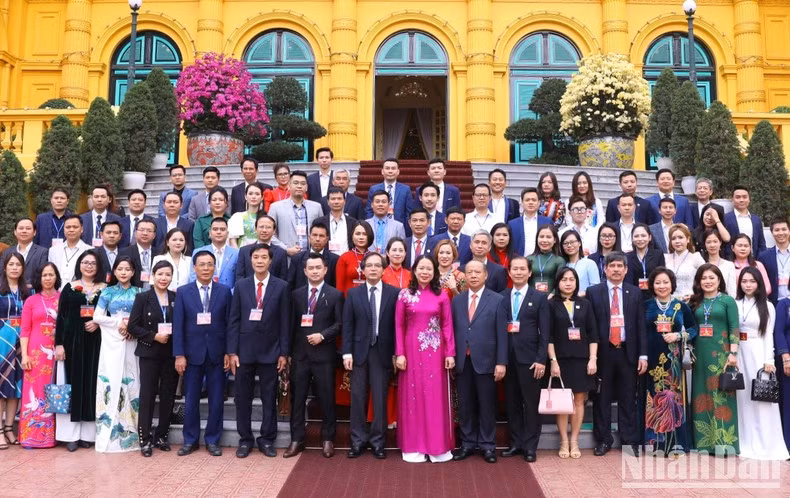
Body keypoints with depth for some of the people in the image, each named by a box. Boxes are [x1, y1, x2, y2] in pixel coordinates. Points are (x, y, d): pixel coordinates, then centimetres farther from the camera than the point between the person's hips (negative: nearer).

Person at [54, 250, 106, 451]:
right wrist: (59, 343, -6)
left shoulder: (105, 289, 6)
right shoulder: (69, 287, 5)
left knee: (91, 384, 3)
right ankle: (71, 434, 6)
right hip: (73, 341, 0)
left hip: (95, 343, 0)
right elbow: (61, 317, 2)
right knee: (73, 383, 1)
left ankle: (87, 434, 10)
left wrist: (98, 323, -12)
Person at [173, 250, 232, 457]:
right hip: (192, 353, 0)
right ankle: (190, 440, 22)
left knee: (216, 400, 6)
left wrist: (229, 352, -3)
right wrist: (179, 355, -6)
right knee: (191, 400, 8)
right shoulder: (183, 292, 2)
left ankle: (212, 440, 19)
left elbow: (229, 324, 1)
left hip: (217, 354, 0)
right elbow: (178, 325, 0)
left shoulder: (224, 291, 2)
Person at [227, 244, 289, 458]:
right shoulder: (241, 286, 4)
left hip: (270, 351, -1)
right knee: (243, 398, 8)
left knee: (269, 399, 6)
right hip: (244, 350, 1)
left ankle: (267, 439, 20)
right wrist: (232, 352, -3)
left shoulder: (281, 287, -1)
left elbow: (284, 322, -1)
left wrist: (284, 353, -3)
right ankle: (245, 439, 21)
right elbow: (233, 321, 3)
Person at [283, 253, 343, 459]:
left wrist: (322, 335, -14)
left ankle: (327, 439, 18)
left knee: (326, 398, 5)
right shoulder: (296, 294, 9)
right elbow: (292, 324, 9)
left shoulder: (335, 295, 2)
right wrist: (288, 351, 5)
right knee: (297, 398, 6)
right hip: (300, 354, 2)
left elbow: (339, 324, 0)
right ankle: (297, 440, 16)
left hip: (323, 354, -2)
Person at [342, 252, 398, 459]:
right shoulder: (353, 293, 5)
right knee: (358, 397, 6)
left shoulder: (393, 293, 0)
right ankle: (358, 440, 18)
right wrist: (347, 352, -4)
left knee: (380, 398, 3)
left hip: (382, 352, -1)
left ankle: (377, 441, 15)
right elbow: (347, 325, 3)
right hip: (359, 351, 1)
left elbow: (397, 324, 0)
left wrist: (396, 353, -3)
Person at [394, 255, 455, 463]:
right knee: (413, 395, 5)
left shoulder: (441, 296, 3)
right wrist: (399, 353, -6)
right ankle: (414, 446, 14)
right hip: (412, 350, 0)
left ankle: (438, 445, 15)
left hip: (435, 351, 1)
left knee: (436, 396, 4)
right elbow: (399, 326, 0)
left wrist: (450, 353, -3)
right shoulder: (404, 295, 1)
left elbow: (448, 326, 2)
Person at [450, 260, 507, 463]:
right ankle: (468, 443, 21)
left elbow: (501, 334, -3)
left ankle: (487, 445, 18)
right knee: (465, 405, 9)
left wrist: (501, 362, -8)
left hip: (485, 361, -3)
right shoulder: (457, 300, 9)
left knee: (487, 405, 6)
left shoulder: (497, 300, 0)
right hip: (462, 361, 3)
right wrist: (451, 358, 2)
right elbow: (452, 330, 7)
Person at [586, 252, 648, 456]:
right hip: (602, 353, -1)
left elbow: (641, 325, 6)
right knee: (602, 399, 6)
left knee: (628, 400, 7)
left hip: (627, 353, 1)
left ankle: (630, 441, 18)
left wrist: (643, 355, 0)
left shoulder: (635, 293, 8)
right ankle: (603, 440, 17)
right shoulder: (593, 292, 3)